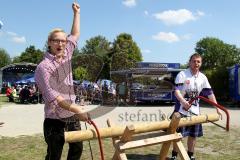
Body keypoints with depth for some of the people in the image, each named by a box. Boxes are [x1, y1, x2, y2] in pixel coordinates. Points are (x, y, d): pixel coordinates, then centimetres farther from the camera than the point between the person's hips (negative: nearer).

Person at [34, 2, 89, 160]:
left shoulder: (66, 55, 3)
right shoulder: (44, 67, -16)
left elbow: (75, 35, 20)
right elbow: (53, 96, -24)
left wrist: (77, 12, 21)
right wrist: (77, 110, -29)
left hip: (73, 116, 7)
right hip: (55, 119, -7)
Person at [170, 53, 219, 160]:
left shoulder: (203, 78, 5)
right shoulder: (182, 74, -9)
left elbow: (210, 93, 5)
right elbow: (176, 91, -18)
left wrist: (217, 107, -4)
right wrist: (183, 101, -36)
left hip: (195, 110, 5)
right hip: (181, 109, -4)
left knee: (193, 134, 11)